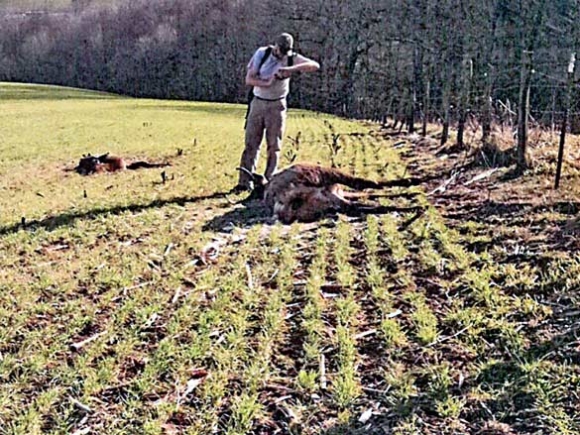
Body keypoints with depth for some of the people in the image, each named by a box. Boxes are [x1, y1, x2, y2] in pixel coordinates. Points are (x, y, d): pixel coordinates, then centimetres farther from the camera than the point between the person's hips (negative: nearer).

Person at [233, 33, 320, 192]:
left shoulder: (292, 58, -7)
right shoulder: (262, 53, -5)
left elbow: (315, 65, -22)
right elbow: (249, 79, -8)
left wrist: (292, 69, -34)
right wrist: (267, 83, -25)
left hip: (277, 106, -1)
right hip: (258, 103, 1)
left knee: (274, 146, 0)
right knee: (251, 144, 2)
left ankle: (269, 181, 5)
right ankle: (245, 181, 6)